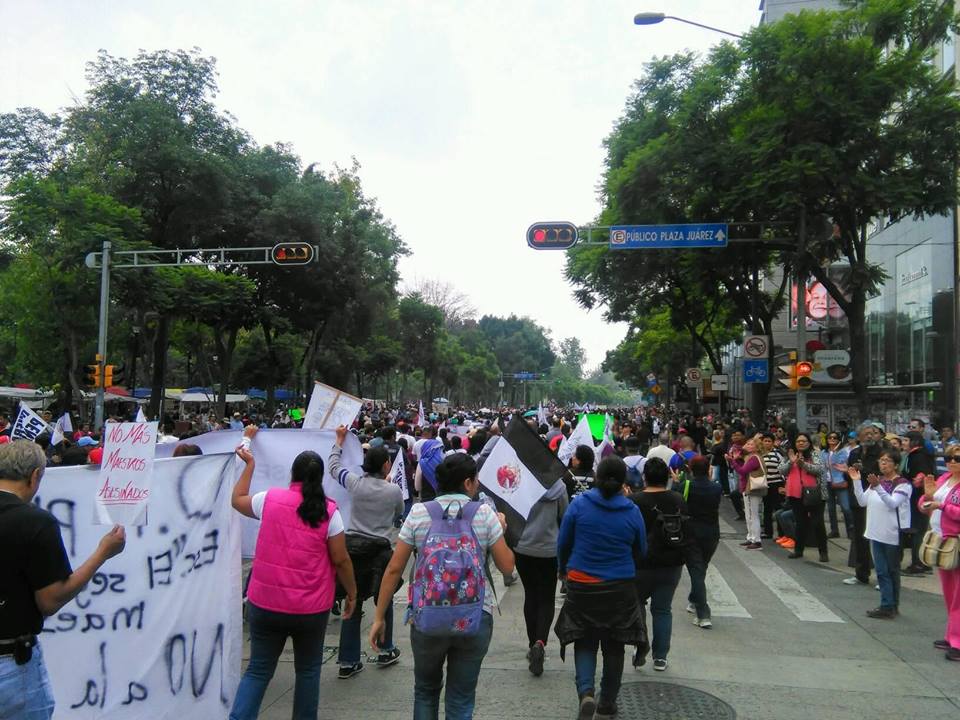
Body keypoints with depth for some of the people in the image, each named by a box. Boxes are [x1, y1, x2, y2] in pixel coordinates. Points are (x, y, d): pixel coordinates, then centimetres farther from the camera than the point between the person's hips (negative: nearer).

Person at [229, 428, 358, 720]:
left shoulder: (270, 499, -6)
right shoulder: (328, 511, -10)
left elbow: (237, 500, 16)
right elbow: (341, 560, -6)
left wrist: (249, 463, 25)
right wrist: (352, 593, 8)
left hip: (265, 604, 1)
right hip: (312, 608, -1)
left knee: (258, 670, 14)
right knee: (308, 670, 18)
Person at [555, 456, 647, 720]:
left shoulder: (579, 504, -10)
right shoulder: (632, 512, -7)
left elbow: (563, 543, -1)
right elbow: (640, 551, 6)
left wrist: (564, 569, 17)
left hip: (581, 585, -1)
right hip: (620, 588, 1)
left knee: (585, 641, 13)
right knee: (613, 646, 15)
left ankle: (586, 692, -8)